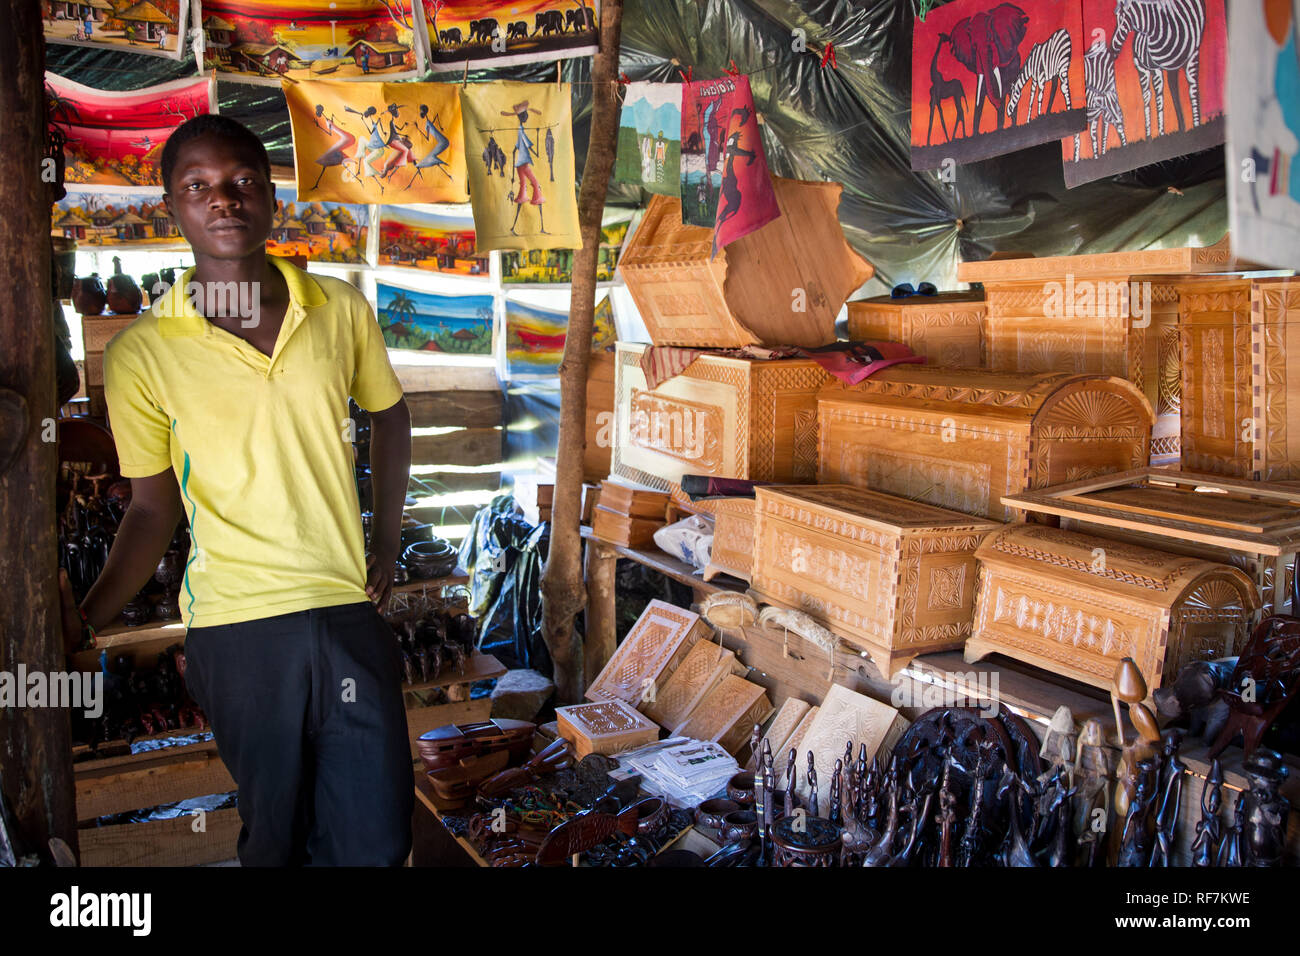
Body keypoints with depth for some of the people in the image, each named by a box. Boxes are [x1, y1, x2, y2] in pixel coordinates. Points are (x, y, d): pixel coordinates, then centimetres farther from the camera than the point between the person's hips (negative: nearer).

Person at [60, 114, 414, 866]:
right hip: (237, 631, -1)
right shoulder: (142, 354, -4)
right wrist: (86, 620, -11)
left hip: (349, 610, 2)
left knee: (378, 841, 7)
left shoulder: (343, 311, 0)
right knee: (276, 835, 14)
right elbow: (154, 509, 3)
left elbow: (389, 413, 17)